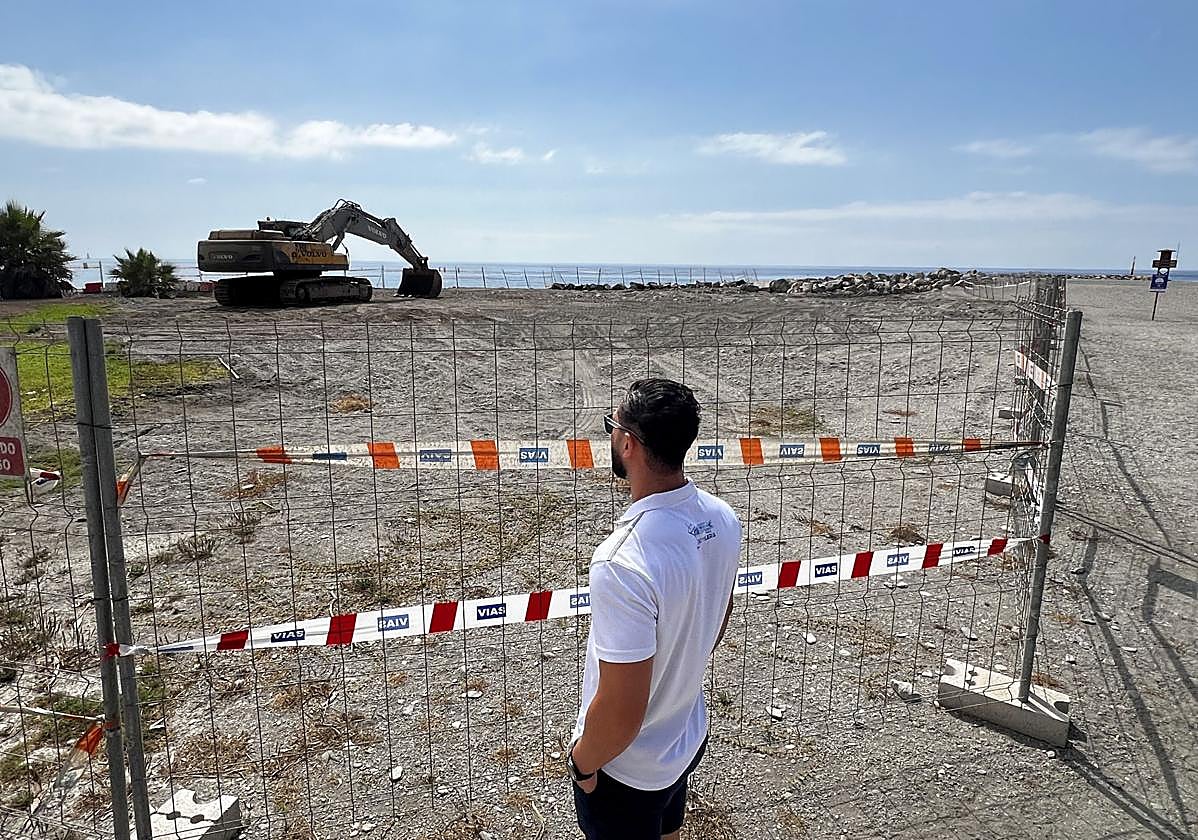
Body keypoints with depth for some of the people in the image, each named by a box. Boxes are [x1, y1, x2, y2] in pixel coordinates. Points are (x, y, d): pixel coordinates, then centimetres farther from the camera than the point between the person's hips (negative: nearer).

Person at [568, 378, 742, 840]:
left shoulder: (623, 563, -38)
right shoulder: (721, 518, -13)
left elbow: (621, 714, -31)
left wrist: (581, 763, -11)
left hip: (627, 770, -6)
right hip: (690, 735, 7)